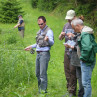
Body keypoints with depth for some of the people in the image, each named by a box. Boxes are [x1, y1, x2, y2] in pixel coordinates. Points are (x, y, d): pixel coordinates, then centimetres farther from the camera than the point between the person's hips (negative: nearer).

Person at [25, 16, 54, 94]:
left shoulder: (49, 31, -8)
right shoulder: (40, 31, 19)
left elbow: (52, 43, -22)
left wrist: (48, 40, -43)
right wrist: (31, 46, 33)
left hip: (45, 53, -9)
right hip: (38, 54, 9)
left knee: (43, 73, -10)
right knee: (37, 73, 12)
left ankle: (43, 90, -4)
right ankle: (40, 88, 23)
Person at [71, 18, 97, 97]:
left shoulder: (85, 34, -18)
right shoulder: (87, 33, 14)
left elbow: (87, 48, -31)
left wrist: (83, 57, -17)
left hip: (87, 61, -11)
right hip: (88, 60, 11)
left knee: (86, 82, -6)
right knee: (85, 81, 18)